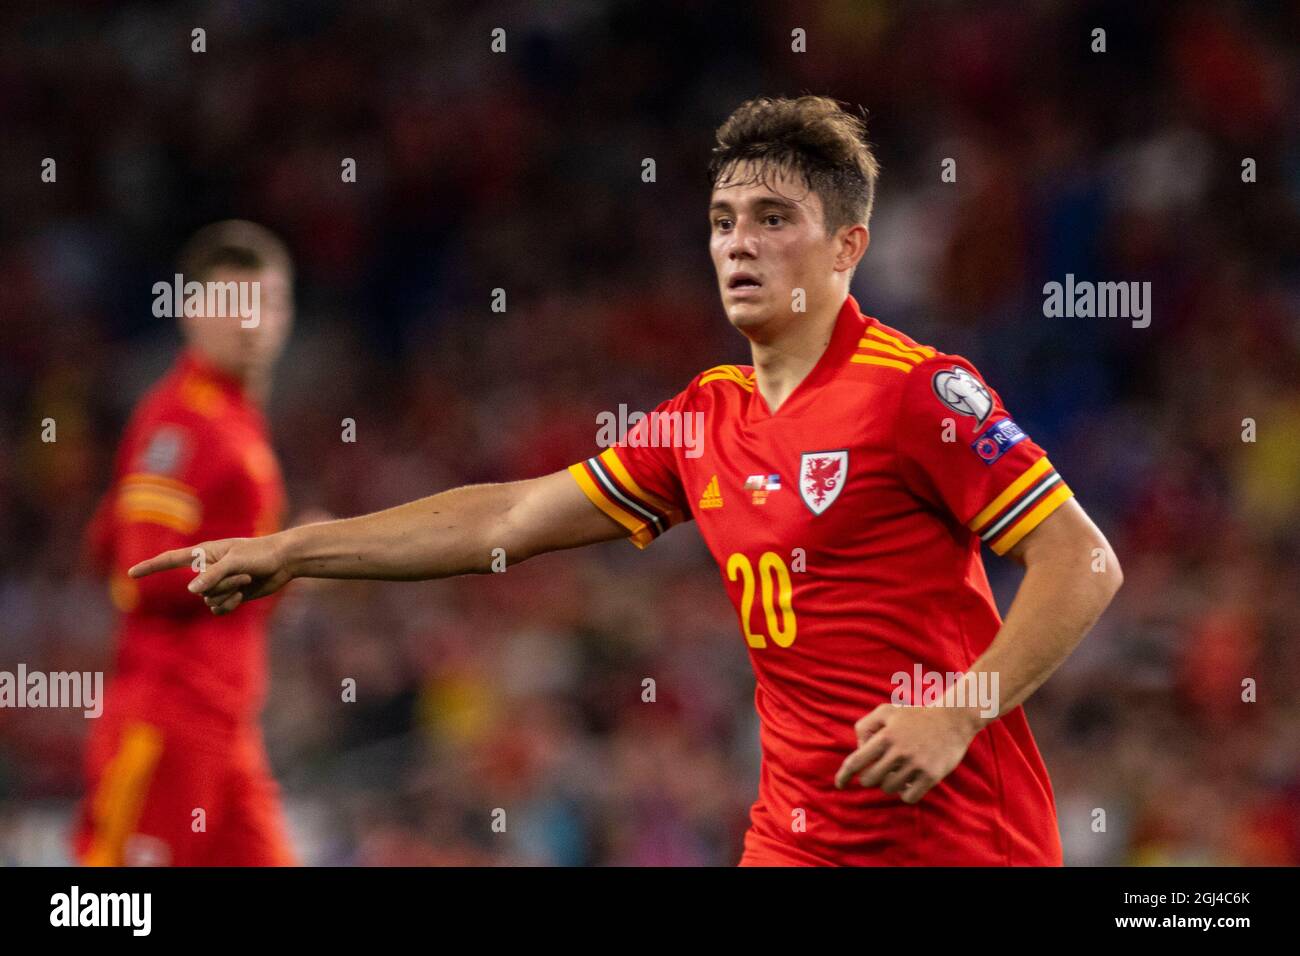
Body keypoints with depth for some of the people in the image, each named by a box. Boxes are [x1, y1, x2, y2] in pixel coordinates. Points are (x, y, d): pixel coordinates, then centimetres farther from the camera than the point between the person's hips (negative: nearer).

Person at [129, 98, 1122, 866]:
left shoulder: (918, 389, -10)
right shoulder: (705, 419, 11)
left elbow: (1084, 563, -12)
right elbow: (511, 519, 16)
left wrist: (958, 712, -21)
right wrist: (288, 551, 16)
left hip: (959, 834, -6)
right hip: (798, 834, 6)